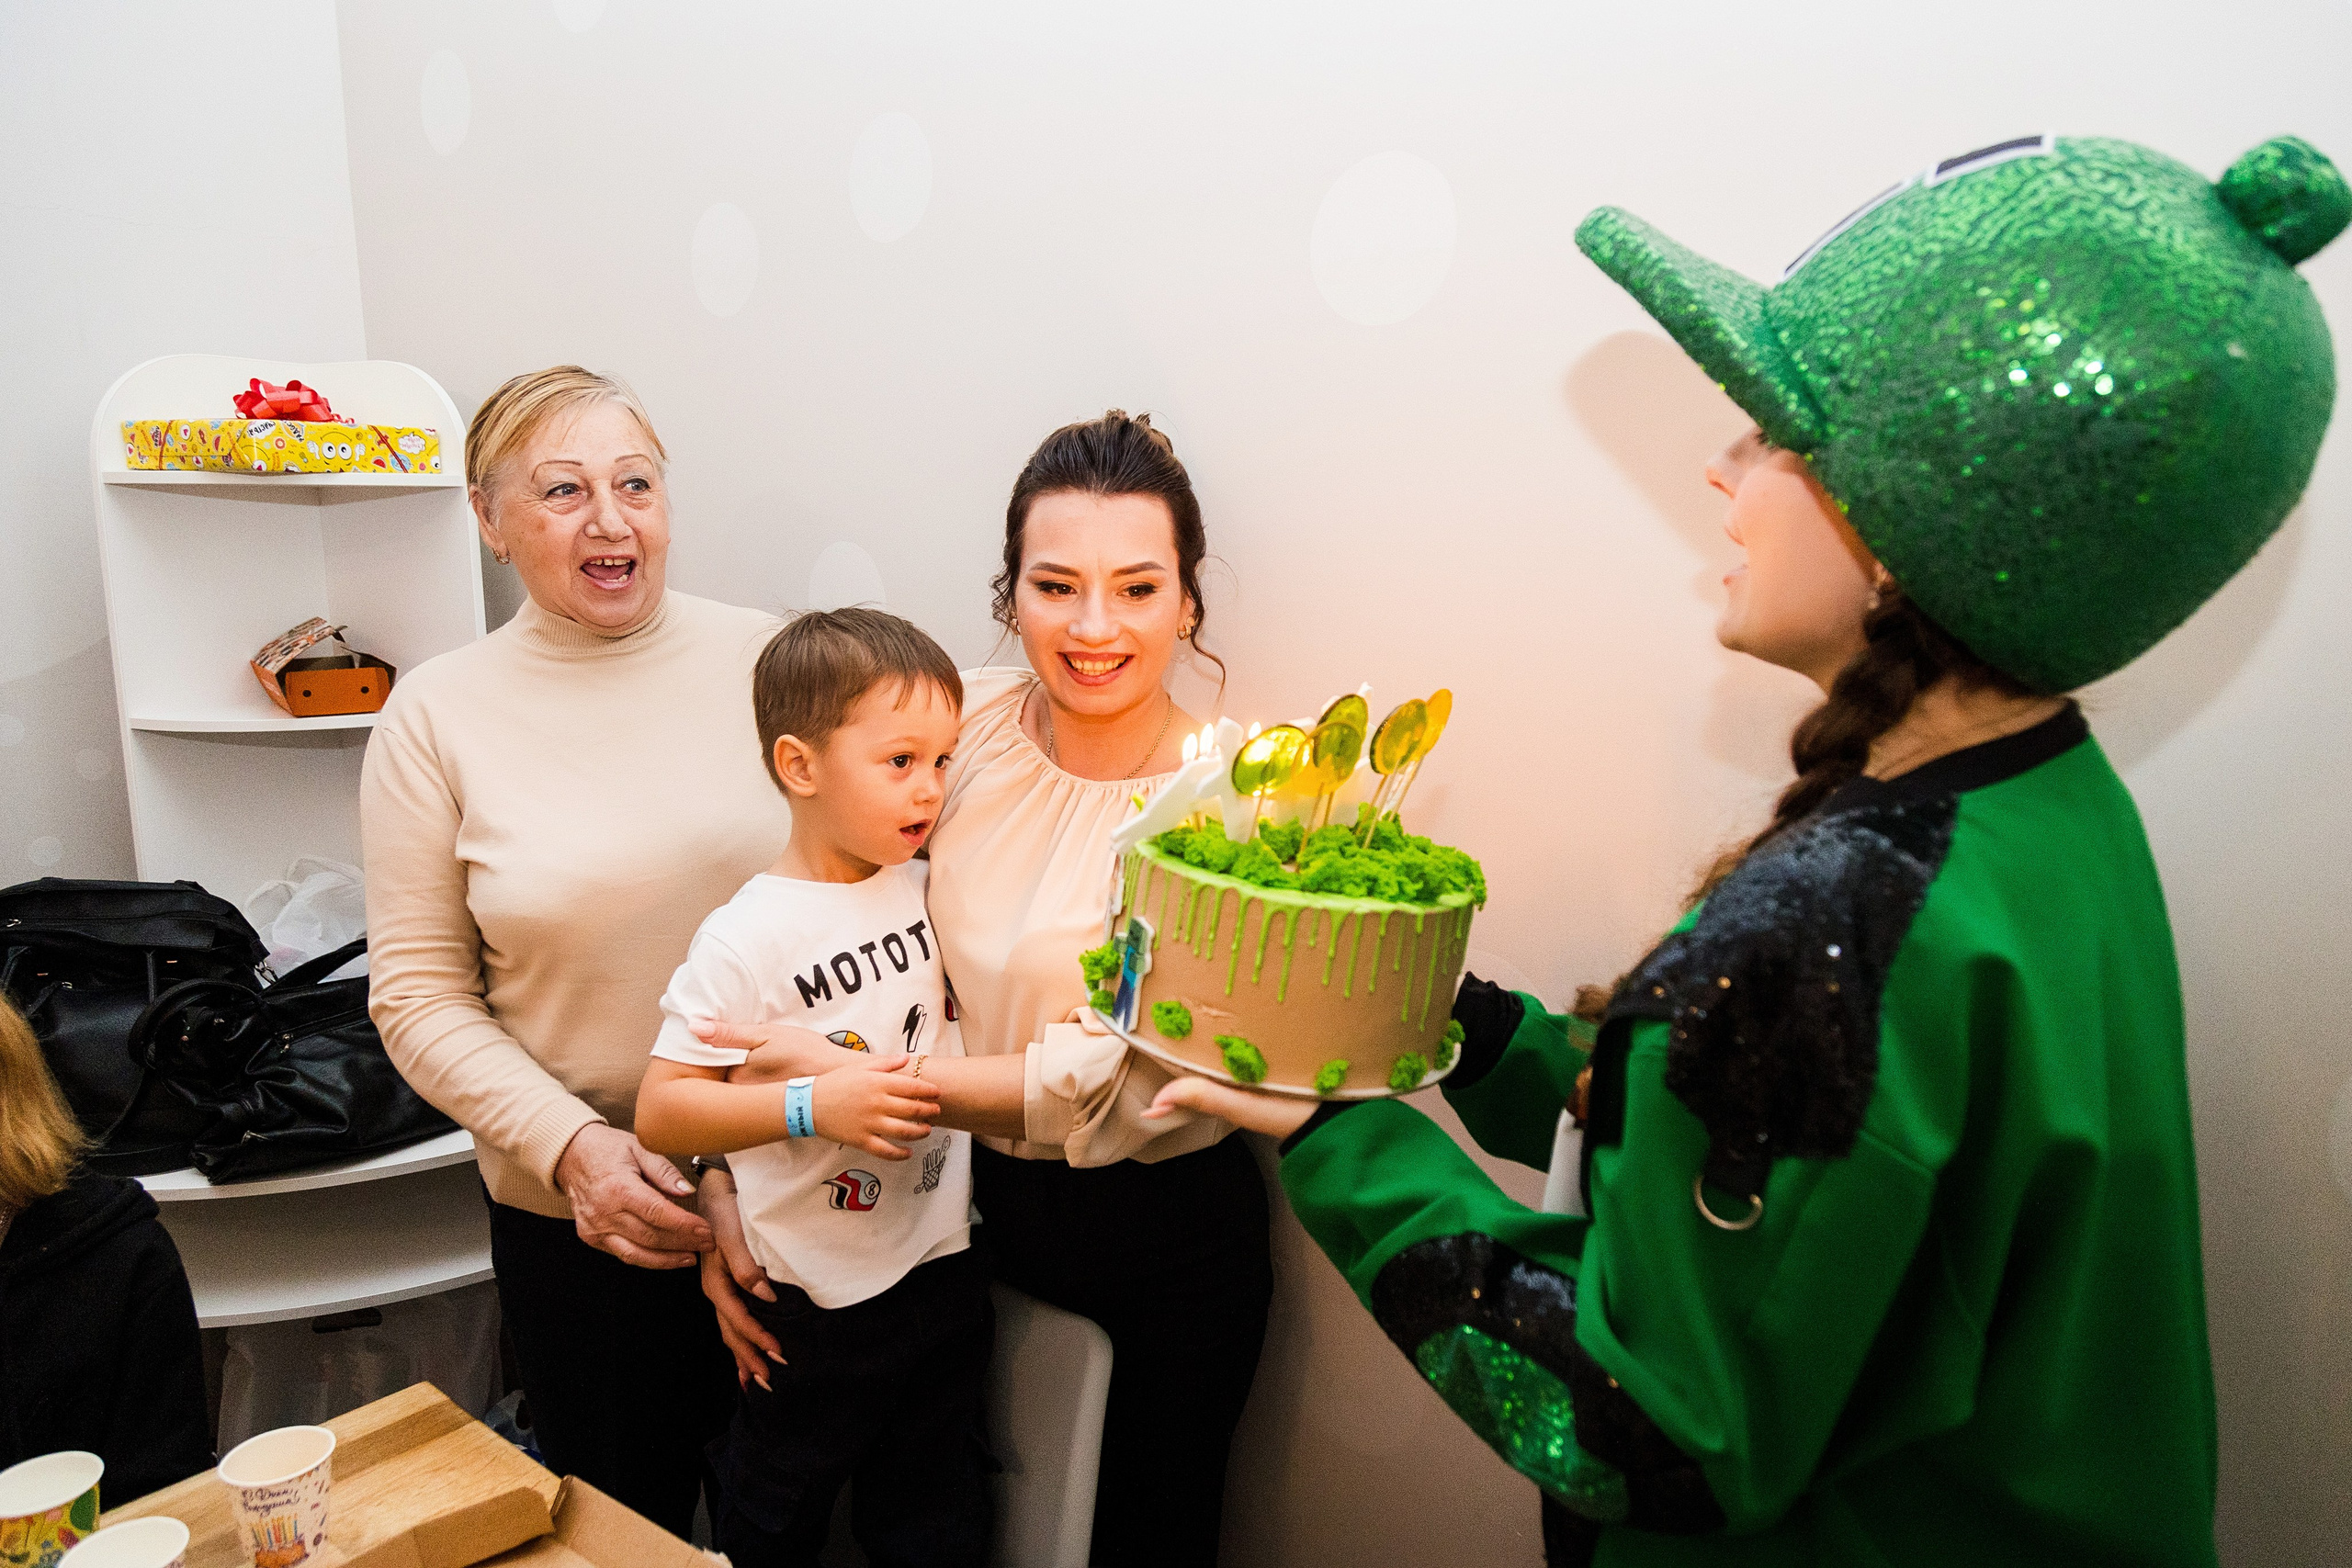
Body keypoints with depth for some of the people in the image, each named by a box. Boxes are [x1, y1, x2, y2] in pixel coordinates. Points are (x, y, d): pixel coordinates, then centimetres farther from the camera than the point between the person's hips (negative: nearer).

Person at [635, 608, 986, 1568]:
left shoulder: (923, 890, 0)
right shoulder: (748, 937, -19)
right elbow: (659, 1112, -20)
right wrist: (811, 1104, -30)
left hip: (943, 1265, 5)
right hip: (816, 1300, -5)